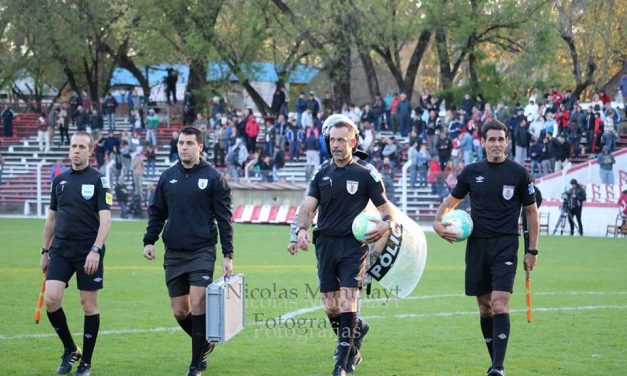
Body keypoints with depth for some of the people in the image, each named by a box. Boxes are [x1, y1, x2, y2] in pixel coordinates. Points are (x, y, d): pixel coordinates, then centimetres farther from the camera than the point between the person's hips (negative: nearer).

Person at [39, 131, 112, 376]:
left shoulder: (98, 180, -4)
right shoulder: (59, 180, 12)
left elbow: (105, 218, -11)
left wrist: (96, 249, -22)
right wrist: (45, 251, 18)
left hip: (88, 252, -4)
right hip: (61, 250, 4)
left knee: (89, 304, 0)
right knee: (51, 299, -10)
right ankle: (70, 350, 10)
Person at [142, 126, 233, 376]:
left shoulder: (213, 177, -1)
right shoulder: (168, 177, 10)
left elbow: (224, 219, -2)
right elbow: (157, 212, 17)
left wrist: (228, 255, -7)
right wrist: (149, 241, 3)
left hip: (202, 252, -4)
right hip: (173, 253, 4)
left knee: (197, 304, -14)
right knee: (179, 311, 5)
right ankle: (204, 343, 30)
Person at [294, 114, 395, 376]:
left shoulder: (365, 174, 0)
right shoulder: (322, 173, 9)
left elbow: (385, 207, 3)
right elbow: (309, 206, 3)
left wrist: (385, 224, -19)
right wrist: (302, 229, -17)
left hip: (353, 245, -4)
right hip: (326, 244, 4)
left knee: (347, 303, -12)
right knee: (330, 307, 3)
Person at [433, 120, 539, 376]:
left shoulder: (518, 173, 0)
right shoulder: (472, 172, 7)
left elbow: (531, 211, 6)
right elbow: (451, 201, 19)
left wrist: (532, 251, 3)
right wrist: (438, 222, -1)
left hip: (505, 246, -3)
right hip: (477, 246, 3)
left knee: (500, 303, -16)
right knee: (484, 305, 8)